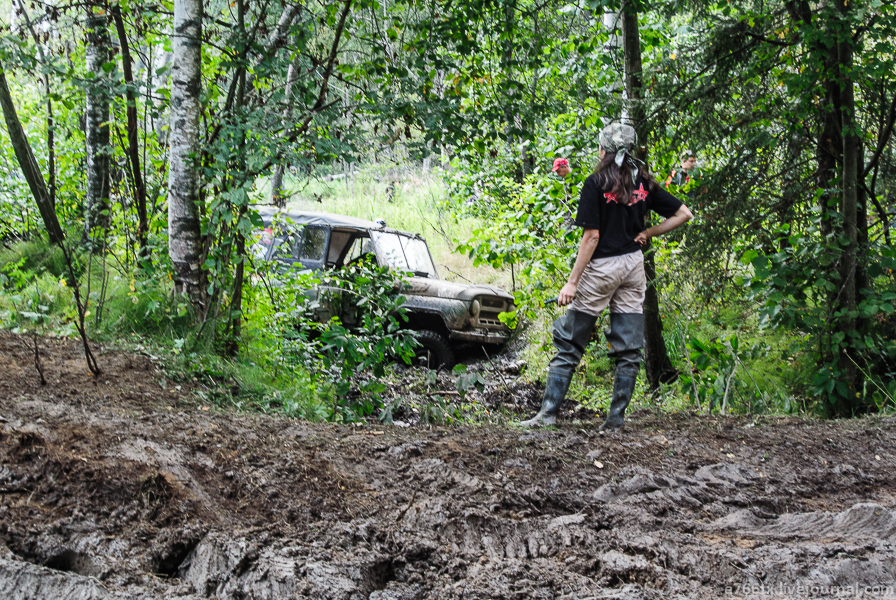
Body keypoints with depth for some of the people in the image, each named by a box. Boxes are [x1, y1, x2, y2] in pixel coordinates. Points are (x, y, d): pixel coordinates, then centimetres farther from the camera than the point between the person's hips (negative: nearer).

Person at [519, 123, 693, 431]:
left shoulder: (596, 183, -10)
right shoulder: (644, 183, 6)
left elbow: (592, 236, -15)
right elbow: (684, 214, 9)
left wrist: (572, 281, -13)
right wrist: (648, 233, 11)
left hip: (601, 267, -5)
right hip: (634, 265, 5)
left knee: (569, 344, 2)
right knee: (628, 348, 7)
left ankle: (549, 411, 1)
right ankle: (617, 417, 9)